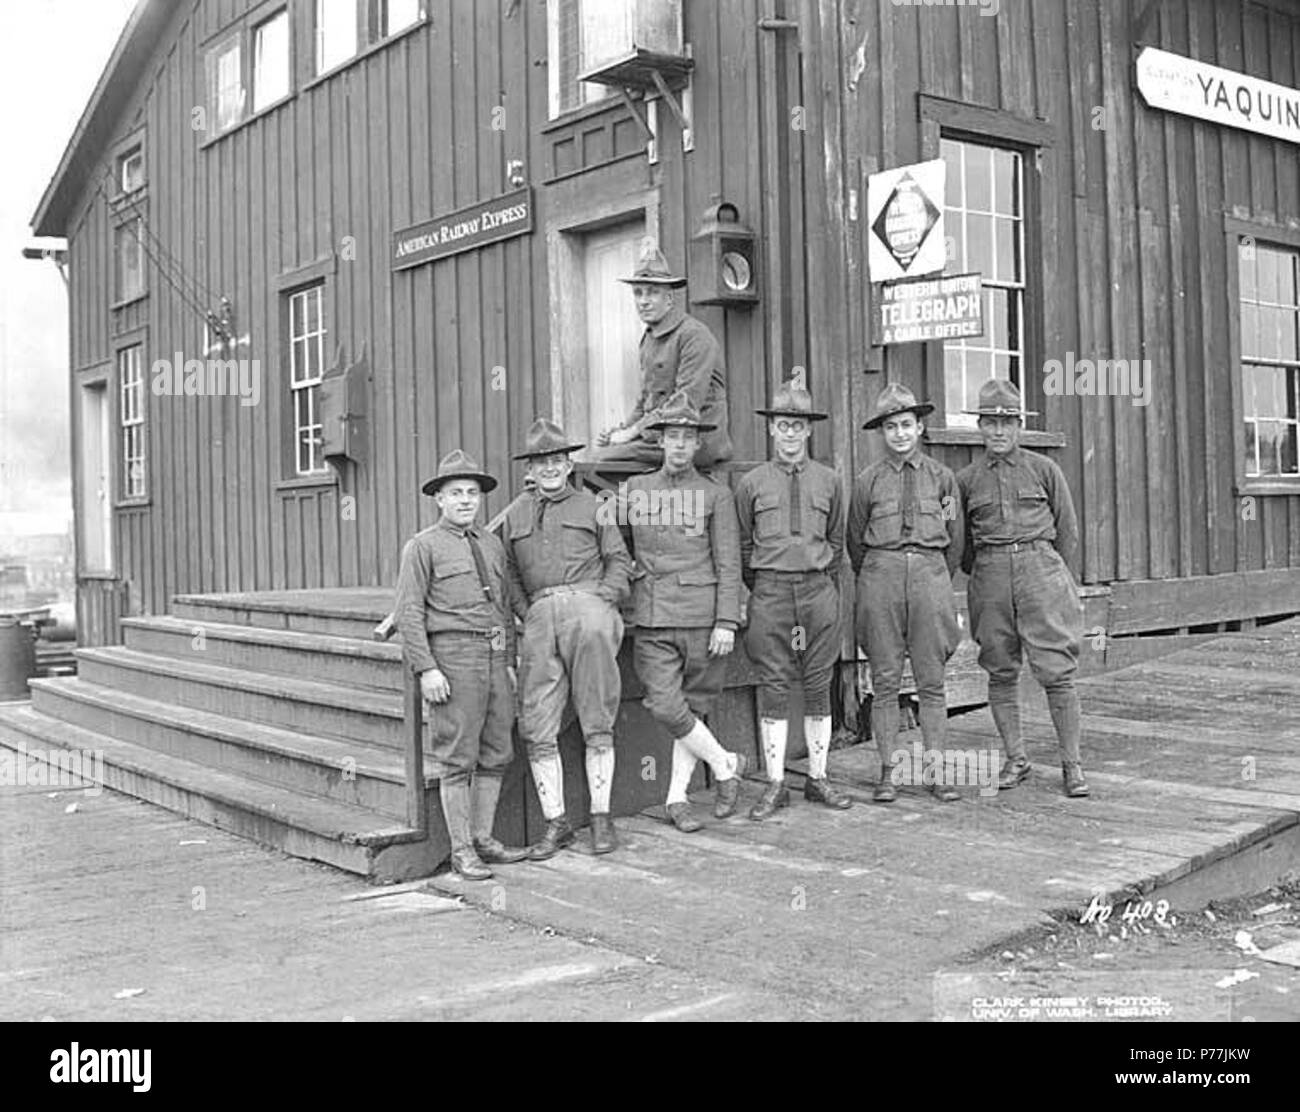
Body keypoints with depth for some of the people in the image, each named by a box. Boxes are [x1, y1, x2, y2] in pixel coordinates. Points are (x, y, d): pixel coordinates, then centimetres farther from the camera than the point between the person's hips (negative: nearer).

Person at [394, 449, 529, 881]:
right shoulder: (422, 546, 0)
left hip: (495, 657, 6)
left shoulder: (493, 545, 17)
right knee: (457, 757, -3)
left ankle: (484, 838, 19)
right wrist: (426, 668, -14)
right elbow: (409, 613, -6)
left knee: (496, 754, 9)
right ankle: (462, 850, 3)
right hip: (453, 655, -6)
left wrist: (509, 662, 15)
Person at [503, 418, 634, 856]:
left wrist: (603, 600, -3)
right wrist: (526, 613, 7)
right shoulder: (516, 513, 21)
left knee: (597, 725, -2)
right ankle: (555, 823, 5)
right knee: (537, 728, -3)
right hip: (540, 615, 3)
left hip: (588, 607, -2)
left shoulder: (592, 505, 14)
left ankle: (601, 817, 7)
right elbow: (510, 572, 22)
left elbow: (618, 559, 12)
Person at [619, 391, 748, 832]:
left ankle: (677, 797, 19)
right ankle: (726, 764, 14)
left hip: (701, 617, -1)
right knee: (666, 708, -7)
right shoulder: (632, 490, 12)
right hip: (652, 618, 2)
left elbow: (728, 565, 1)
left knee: (693, 707, 3)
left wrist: (726, 622, -6)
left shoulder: (715, 495, 5)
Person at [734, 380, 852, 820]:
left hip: (819, 589, 1)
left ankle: (817, 779, 16)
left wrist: (825, 583, 10)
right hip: (770, 590, -1)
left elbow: (836, 540, 15)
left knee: (818, 686, 6)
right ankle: (775, 784, 7)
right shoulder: (751, 483, 4)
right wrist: (760, 590, 9)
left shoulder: (828, 481, 8)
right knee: (773, 688, 0)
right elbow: (743, 545, 10)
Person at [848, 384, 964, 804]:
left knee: (931, 681, 2)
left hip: (930, 572, 0)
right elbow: (855, 541, 15)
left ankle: (936, 772, 7)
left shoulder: (942, 477, 8)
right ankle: (888, 772, 7)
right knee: (885, 680, 1)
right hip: (882, 572, 0)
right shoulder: (868, 480, 6)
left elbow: (956, 540, 16)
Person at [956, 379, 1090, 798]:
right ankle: (1016, 759, 16)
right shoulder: (966, 479, 8)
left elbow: (1068, 531, 11)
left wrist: (1049, 574, 8)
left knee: (1057, 670, -5)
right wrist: (984, 576, 10)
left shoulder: (1044, 469, 5)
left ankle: (1072, 763, 3)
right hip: (990, 575, 2)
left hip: (1039, 563, -2)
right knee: (1001, 672, 5)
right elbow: (960, 540, 16)